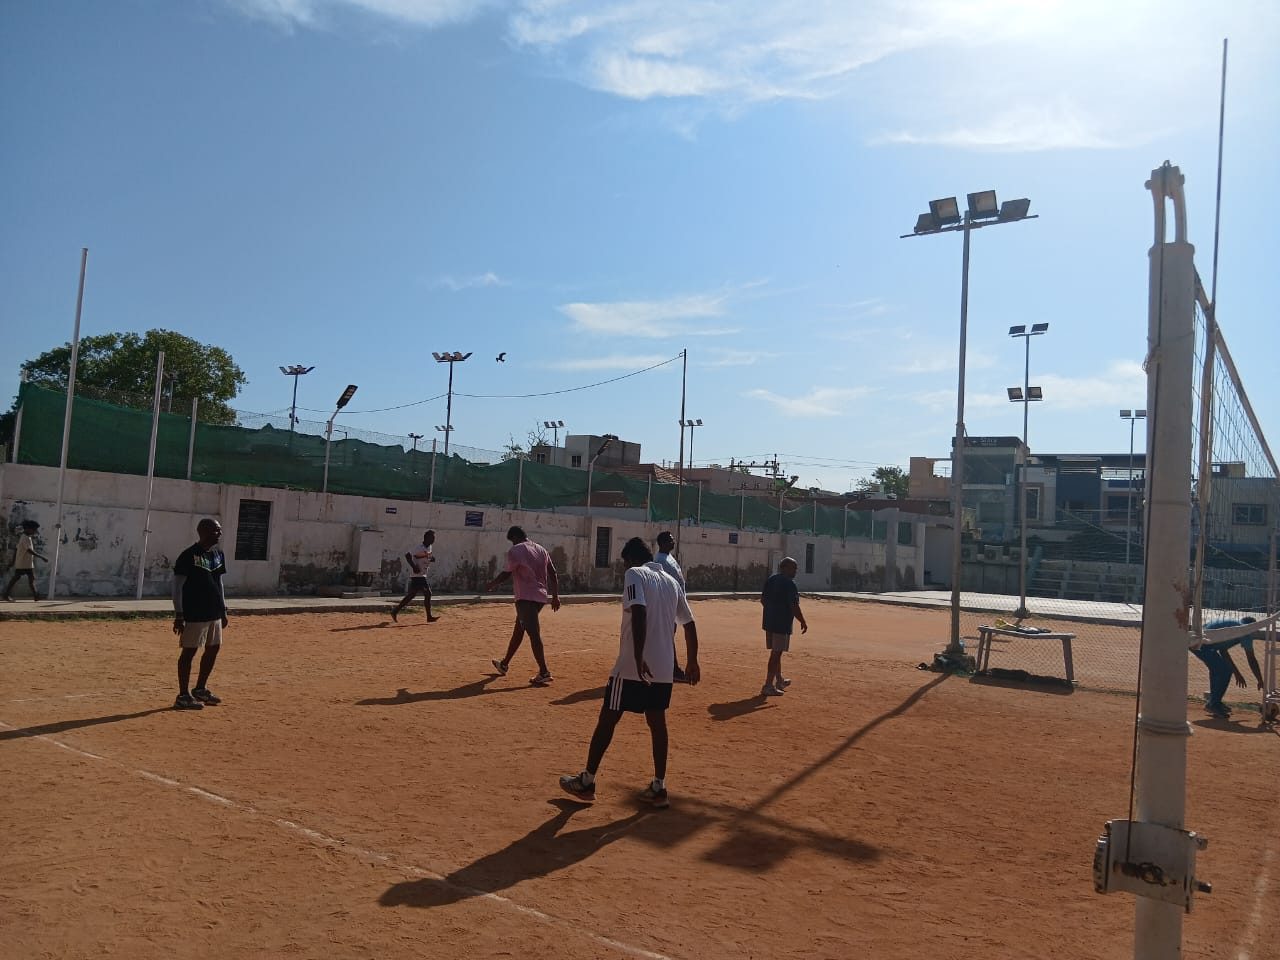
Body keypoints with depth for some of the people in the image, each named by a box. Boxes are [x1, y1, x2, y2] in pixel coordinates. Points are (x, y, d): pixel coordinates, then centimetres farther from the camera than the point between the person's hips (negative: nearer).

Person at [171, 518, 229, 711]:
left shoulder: (218, 555, 11)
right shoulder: (188, 556, -13)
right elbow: (177, 587, -12)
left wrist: (223, 611, 18)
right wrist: (179, 615, -15)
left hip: (214, 613, 8)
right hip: (194, 614, -8)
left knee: (213, 649, 13)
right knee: (189, 652, -1)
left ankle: (200, 689, 28)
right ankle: (183, 696, 7)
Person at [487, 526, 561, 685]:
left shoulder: (515, 551, -6)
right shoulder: (541, 550, 14)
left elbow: (507, 574, -3)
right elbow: (553, 574, 11)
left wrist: (492, 584, 14)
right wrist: (555, 596, 14)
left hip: (526, 597, -8)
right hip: (541, 596, 8)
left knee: (533, 633, -11)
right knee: (518, 629, 20)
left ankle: (544, 673, -16)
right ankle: (504, 664, 33)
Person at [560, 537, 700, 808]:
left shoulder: (634, 574, -6)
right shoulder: (671, 582, 14)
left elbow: (639, 613, -22)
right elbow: (689, 624, 16)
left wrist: (638, 658, -27)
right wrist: (692, 662, 24)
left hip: (633, 666, -6)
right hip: (663, 668, 7)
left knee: (607, 719, 4)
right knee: (657, 722, 13)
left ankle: (586, 782, 13)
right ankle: (658, 787, 14)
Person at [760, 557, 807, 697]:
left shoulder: (770, 580, 10)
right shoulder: (789, 583, -15)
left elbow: (762, 599, 15)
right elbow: (794, 606, -18)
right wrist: (803, 622, -8)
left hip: (769, 621, 8)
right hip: (782, 623, -8)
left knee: (776, 651, 20)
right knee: (776, 653, -4)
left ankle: (779, 680, 35)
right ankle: (768, 686, -3)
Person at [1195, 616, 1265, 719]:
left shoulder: (1231, 625, 27)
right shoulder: (1244, 631, 4)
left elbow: (1222, 651, 34)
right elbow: (1251, 660, 4)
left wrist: (1237, 673, 36)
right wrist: (1261, 682, 13)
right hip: (1202, 641, -9)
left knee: (1217, 668, 26)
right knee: (1225, 670, 0)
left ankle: (1212, 700, 32)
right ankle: (1213, 704, 6)